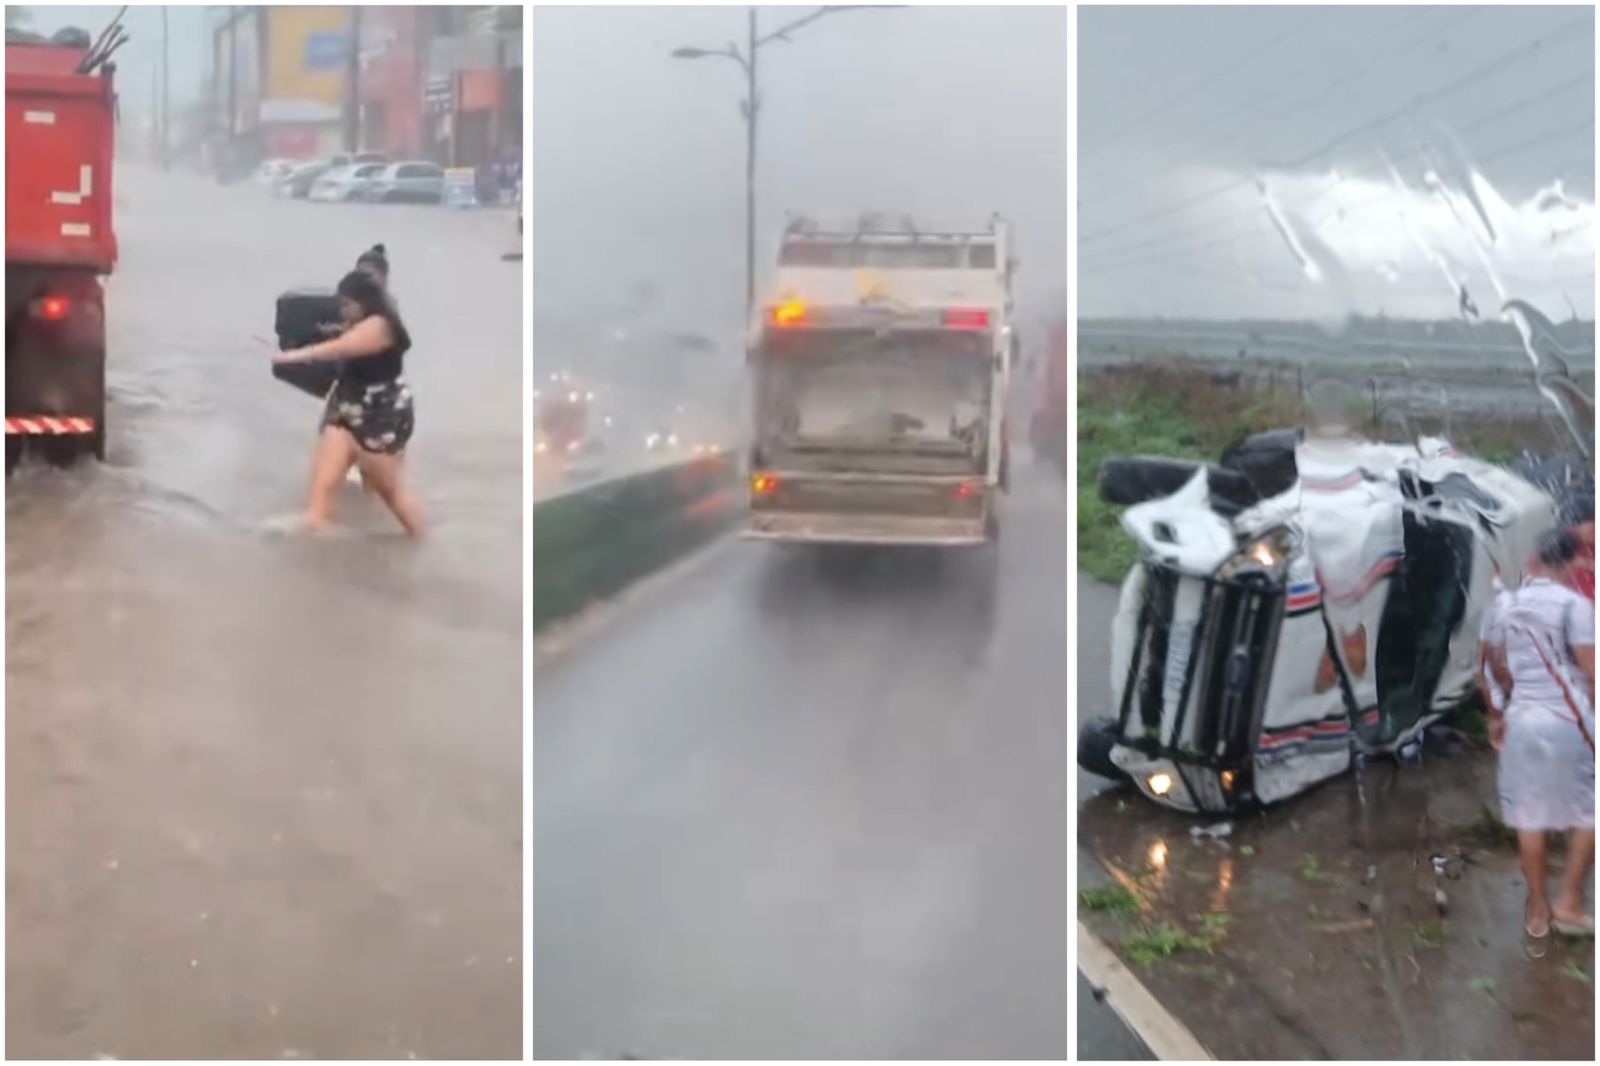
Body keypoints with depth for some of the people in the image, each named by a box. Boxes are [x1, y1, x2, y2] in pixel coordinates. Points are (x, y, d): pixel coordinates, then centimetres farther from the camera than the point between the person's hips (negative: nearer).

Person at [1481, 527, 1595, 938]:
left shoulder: (1503, 605, 3)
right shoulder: (1574, 605, -13)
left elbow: (1493, 670, 11)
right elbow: (1589, 673, -15)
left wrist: (1496, 715, 23)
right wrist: (1592, 719, -6)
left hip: (1522, 719, 5)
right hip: (1569, 719, -5)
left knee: (1530, 815, 12)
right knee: (1587, 813, 12)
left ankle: (1538, 909, 21)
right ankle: (1569, 904, 12)